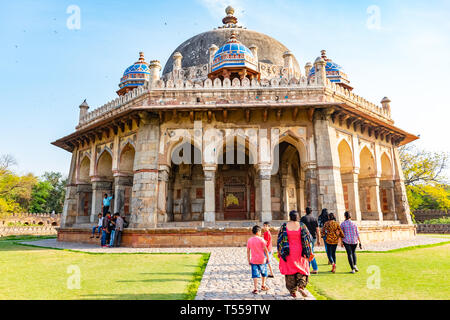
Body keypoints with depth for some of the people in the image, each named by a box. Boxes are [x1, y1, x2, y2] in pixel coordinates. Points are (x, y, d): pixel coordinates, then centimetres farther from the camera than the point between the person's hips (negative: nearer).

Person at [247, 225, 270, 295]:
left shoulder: (249, 240, 1)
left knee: (255, 275, 2)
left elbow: (248, 251, 4)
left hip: (253, 260, 2)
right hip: (262, 260, -2)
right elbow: (265, 249, -9)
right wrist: (268, 257, 3)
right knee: (264, 273, 20)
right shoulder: (261, 239, -9)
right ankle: (263, 286, 34)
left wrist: (249, 260, 12)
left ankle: (255, 289, -5)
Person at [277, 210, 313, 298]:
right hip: (300, 251, 0)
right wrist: (310, 252, 4)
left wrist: (279, 251, 6)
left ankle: (293, 291, 16)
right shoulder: (302, 225, -7)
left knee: (290, 271, 12)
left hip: (288, 252, 0)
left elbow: (280, 240, -4)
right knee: (302, 270, 17)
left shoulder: (284, 226, -7)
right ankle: (301, 287, -2)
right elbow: (307, 239, -4)